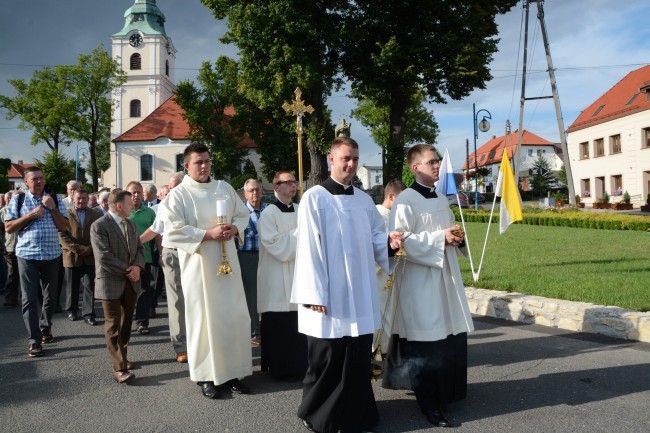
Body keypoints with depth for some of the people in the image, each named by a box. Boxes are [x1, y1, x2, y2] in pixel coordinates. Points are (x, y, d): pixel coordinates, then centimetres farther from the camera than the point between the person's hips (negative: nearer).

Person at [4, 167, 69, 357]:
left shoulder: (55, 199, 5)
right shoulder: (18, 200, 2)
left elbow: (64, 227, -1)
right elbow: (8, 227, -3)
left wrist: (52, 208, -13)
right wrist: (31, 215, -14)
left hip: (52, 255, 2)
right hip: (27, 255, -2)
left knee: (50, 296, 13)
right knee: (29, 298, -2)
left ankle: (45, 327, 34)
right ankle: (34, 340, 3)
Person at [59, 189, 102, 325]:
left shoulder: (96, 215, 7)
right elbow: (62, 236, -5)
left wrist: (90, 248, -13)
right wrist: (77, 248, -14)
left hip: (90, 256, 1)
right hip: (72, 256, 0)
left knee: (90, 286, -1)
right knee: (72, 286, 11)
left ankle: (88, 313, 5)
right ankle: (72, 310, 28)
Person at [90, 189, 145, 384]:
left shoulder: (131, 224, 11)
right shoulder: (99, 226, -14)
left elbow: (139, 247, 10)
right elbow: (104, 257, -20)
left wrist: (137, 266, -9)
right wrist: (127, 271, -15)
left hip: (131, 282, 7)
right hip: (111, 283, -7)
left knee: (126, 322, 15)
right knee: (113, 325, -1)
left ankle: (122, 356, 30)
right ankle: (119, 368, 1)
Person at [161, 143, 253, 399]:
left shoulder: (224, 188, 9)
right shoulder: (178, 194, -5)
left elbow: (243, 214, 16)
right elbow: (173, 232, -14)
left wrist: (234, 229, -6)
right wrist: (209, 234, -19)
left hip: (227, 262, 5)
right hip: (198, 266, -4)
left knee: (235, 317, 6)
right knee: (204, 320, 2)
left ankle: (232, 372, 19)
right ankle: (207, 376, 15)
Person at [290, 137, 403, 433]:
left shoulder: (364, 200, 11)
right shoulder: (314, 198, -7)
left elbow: (374, 236, 15)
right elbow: (309, 249, -11)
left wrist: (390, 240, -9)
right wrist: (316, 295, -15)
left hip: (360, 294, 5)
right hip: (329, 295, -5)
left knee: (358, 358, 12)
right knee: (326, 360, 5)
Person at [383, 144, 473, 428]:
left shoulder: (442, 200, 14)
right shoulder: (405, 201, -11)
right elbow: (400, 242, -18)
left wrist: (456, 238, 0)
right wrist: (440, 239, -21)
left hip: (445, 277, 8)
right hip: (419, 282, -8)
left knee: (450, 339, 12)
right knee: (425, 344, -2)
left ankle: (446, 392, 30)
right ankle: (429, 403, 11)